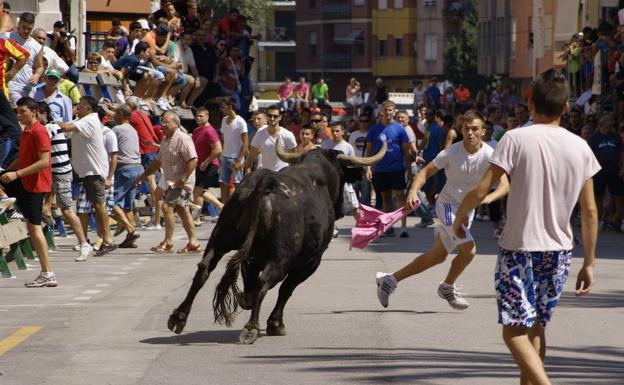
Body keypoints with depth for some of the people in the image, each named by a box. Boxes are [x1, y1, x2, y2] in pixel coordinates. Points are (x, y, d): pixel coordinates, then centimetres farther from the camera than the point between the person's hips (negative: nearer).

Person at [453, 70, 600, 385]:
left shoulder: (516, 139, -11)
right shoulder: (581, 148, 1)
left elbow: (480, 190, -13)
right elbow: (590, 211, 3)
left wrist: (459, 219, 6)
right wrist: (589, 263, 10)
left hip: (519, 249, -4)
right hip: (559, 251, 4)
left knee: (515, 330, -3)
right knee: (536, 326, 20)